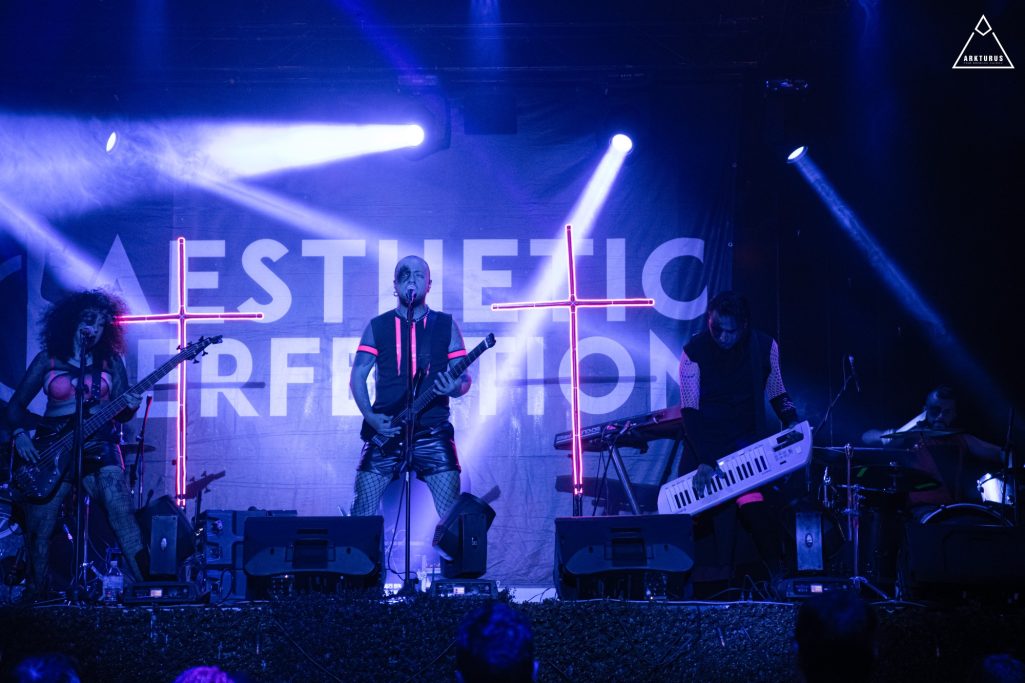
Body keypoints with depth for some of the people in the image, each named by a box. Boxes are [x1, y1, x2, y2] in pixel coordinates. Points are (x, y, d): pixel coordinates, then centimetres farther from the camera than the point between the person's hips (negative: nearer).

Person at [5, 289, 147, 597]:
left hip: (98, 448, -1)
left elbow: (118, 413, 9)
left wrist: (128, 408, -14)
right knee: (38, 531, -4)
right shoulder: (48, 360, 7)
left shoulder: (110, 360, 9)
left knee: (121, 513, -21)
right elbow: (16, 405, 10)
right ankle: (35, 594, 13)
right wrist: (20, 434, -8)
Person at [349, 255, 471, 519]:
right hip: (384, 431, 1)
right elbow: (357, 375, 6)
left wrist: (456, 387, -18)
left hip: (433, 431, 0)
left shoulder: (446, 325, 9)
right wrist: (370, 416, -10)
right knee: (362, 512, -5)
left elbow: (464, 377, 7)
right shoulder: (377, 327, 9)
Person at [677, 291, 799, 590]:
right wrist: (704, 462, -26)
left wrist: (792, 423, -8)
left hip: (746, 442, 0)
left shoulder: (765, 346, -5)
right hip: (704, 444, 1)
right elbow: (690, 412, -16)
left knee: (752, 505, -23)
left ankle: (779, 575, -10)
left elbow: (776, 392, 11)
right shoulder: (694, 352, -12)